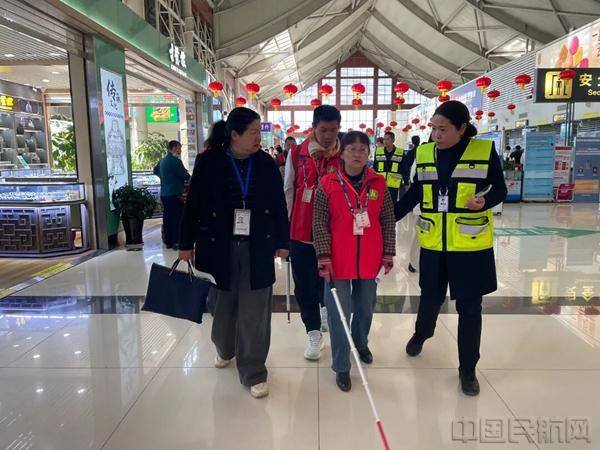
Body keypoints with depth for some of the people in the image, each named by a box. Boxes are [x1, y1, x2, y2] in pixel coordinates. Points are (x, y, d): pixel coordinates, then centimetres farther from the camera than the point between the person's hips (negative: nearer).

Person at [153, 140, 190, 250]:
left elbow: (155, 170, 31)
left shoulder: (162, 160, 13)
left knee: (167, 218, 11)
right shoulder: (175, 160, -13)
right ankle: (176, 242, -3)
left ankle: (168, 241, 17)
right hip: (174, 194, -8)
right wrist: (188, 179, 8)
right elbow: (185, 176, -12)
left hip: (164, 194, 9)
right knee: (177, 219, -4)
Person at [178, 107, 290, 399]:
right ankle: (224, 348, 46)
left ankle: (253, 373, 19)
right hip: (218, 246, 0)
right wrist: (186, 244, 0)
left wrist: (282, 242, 5)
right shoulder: (209, 162, -5)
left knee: (254, 311, 3)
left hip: (258, 248, 1)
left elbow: (279, 205, 5)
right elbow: (194, 204, -1)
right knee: (223, 303, 16)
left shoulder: (266, 163, 0)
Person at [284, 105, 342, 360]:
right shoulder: (296, 154, 1)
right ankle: (314, 333, 21)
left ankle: (325, 308, 39)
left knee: (328, 279, 11)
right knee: (304, 284, 7)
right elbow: (288, 191, 6)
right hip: (300, 231, 2)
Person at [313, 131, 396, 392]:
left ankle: (361, 342, 49)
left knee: (366, 308, 21)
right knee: (339, 314, 4)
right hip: (338, 262, -3)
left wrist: (388, 252, 3)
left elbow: (388, 221, 6)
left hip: (369, 261, 3)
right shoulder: (328, 184, -7)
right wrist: (323, 256, -12)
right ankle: (341, 366, 20)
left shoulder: (378, 184, 0)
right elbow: (319, 223, -7)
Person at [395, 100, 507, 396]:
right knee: (430, 298, 17)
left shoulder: (484, 150, -7)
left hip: (471, 245, -2)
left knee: (469, 307, 8)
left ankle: (467, 369, 27)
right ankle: (421, 334, 49)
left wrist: (485, 201, -21)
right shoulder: (424, 152, 1)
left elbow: (500, 189, 1)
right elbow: (415, 192, 10)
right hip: (433, 244, 2)